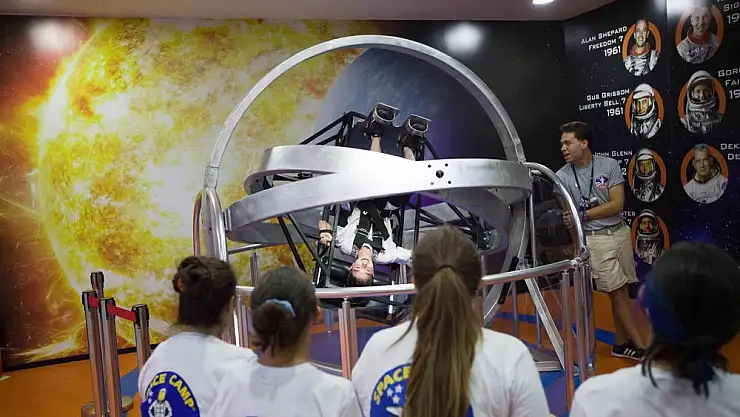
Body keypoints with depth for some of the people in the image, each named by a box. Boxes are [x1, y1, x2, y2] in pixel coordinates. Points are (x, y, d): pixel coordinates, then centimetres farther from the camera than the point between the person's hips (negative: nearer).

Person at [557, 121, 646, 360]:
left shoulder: (609, 165, -4)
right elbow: (563, 214, -9)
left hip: (620, 233, 3)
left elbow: (617, 204, -10)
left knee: (622, 291, 9)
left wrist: (583, 214, -20)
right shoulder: (562, 177, -6)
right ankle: (640, 347, 8)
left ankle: (622, 344, 22)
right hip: (594, 239, -2)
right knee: (617, 292, -1)